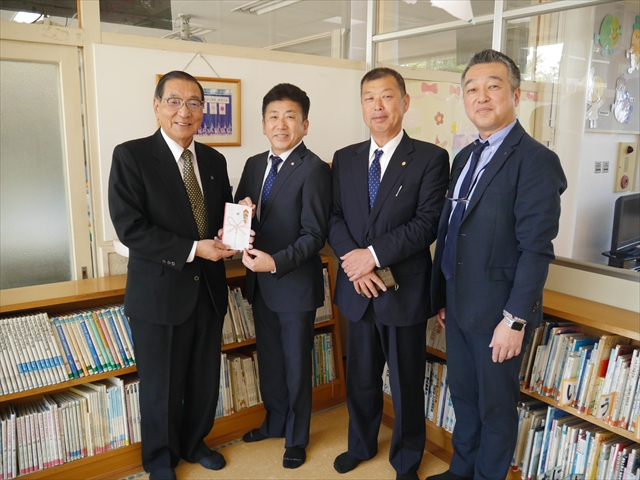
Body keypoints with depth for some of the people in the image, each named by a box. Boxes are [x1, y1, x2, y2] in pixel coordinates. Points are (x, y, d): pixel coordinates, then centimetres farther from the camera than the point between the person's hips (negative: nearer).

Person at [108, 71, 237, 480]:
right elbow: (130, 227, -18)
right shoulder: (131, 156, -11)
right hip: (159, 292, -5)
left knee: (205, 378, 19)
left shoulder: (214, 161, 6)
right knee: (162, 384, 13)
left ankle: (194, 442, 44)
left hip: (208, 289, 5)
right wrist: (193, 249, -22)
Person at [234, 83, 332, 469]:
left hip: (295, 284, -6)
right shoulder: (254, 165, 7)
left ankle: (297, 437, 32)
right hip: (260, 282, 7)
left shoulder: (314, 169, -15)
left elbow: (314, 235, -17)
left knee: (296, 364, 11)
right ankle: (275, 422, 44)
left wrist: (276, 262, -27)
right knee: (269, 358, 21)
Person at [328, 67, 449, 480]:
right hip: (357, 289, 4)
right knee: (361, 377, 19)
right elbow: (334, 218, 3)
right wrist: (353, 261, -13)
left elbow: (428, 224, -15)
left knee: (407, 383, 12)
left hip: (404, 290, -3)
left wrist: (374, 254, -20)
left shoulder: (431, 158, -6)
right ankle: (361, 444, 44)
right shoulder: (344, 159, 7)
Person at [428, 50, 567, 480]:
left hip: (498, 313, -7)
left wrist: (515, 319, -20)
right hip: (459, 307, 7)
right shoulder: (464, 158, 11)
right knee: (464, 397, 22)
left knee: (496, 406, 12)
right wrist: (443, 296, 12)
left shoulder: (536, 160, -14)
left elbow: (536, 248, -19)